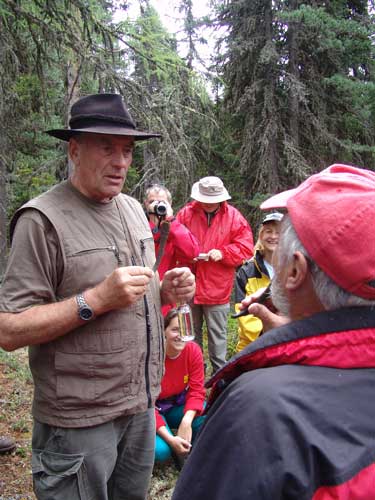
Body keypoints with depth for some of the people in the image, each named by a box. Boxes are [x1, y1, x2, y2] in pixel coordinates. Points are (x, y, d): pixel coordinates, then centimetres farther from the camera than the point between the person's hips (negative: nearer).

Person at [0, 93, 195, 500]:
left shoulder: (133, 209, 7)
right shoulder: (43, 219, -16)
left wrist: (165, 290, -4)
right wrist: (96, 300, -27)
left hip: (143, 403, 7)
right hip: (79, 420, -7)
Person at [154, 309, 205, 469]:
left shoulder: (193, 350, -16)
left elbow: (196, 390, -12)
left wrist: (187, 421, -32)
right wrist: (170, 439, -33)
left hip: (178, 406, 3)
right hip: (154, 410, -3)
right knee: (160, 450, -30)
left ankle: (186, 449, 3)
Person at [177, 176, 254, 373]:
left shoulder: (233, 216, -1)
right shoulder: (186, 213, 1)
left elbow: (245, 248, -3)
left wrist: (223, 253, -16)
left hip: (217, 288, -2)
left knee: (217, 334, 9)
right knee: (191, 331, 16)